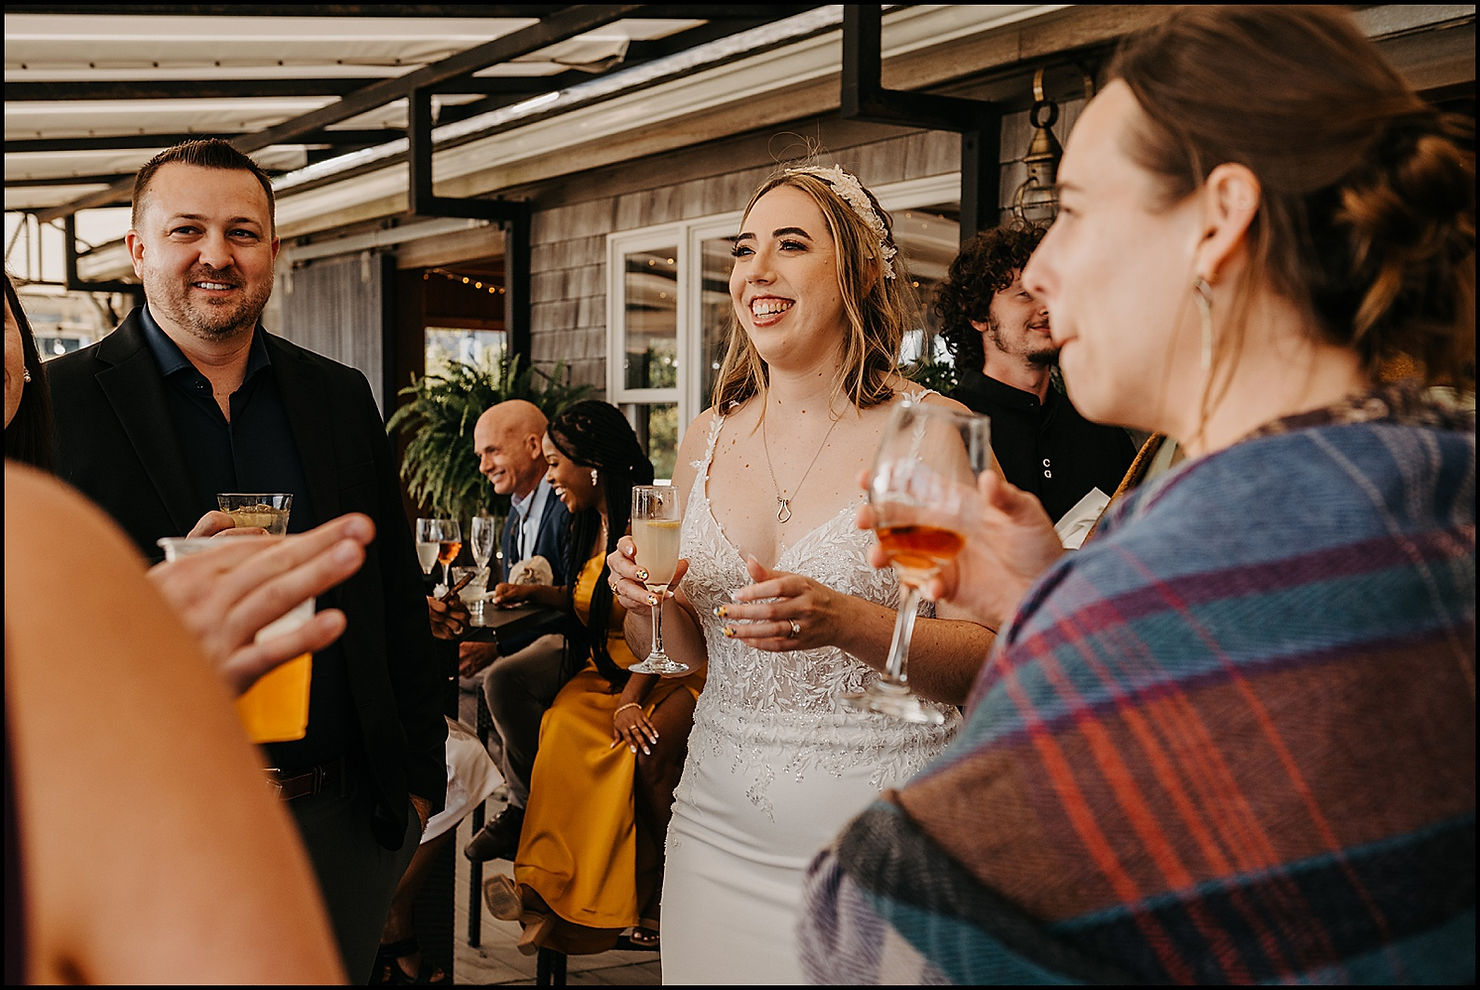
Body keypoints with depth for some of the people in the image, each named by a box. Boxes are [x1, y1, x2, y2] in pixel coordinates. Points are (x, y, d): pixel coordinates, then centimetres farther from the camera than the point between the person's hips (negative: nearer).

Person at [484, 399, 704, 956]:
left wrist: (631, 699, -24)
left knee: (647, 749, -36)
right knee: (565, 731, -26)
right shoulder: (591, 523, 15)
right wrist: (540, 595, 18)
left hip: (667, 675, -6)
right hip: (605, 672, 7)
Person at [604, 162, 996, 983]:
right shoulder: (706, 439, 6)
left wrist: (846, 622, -26)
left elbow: (996, 655, -12)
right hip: (719, 828, 5)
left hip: (882, 843, -4)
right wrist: (647, 605, -6)